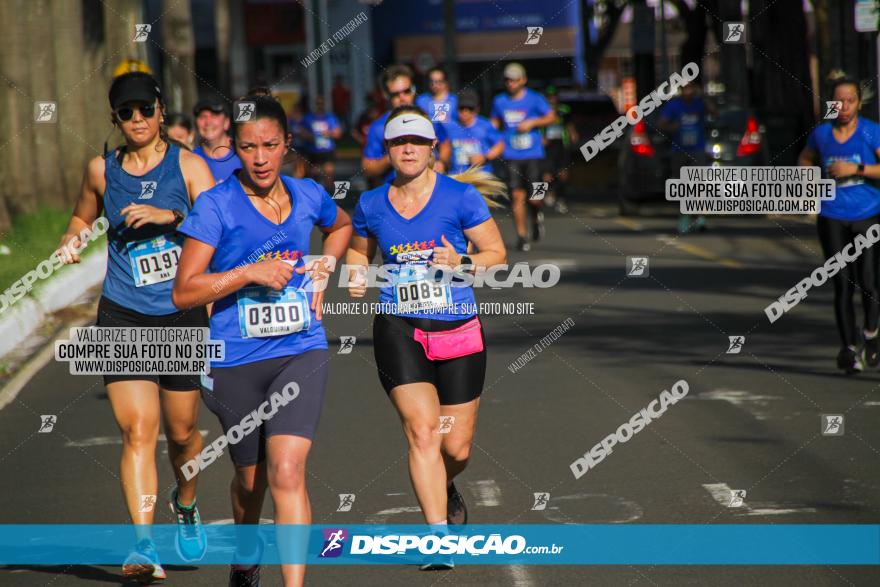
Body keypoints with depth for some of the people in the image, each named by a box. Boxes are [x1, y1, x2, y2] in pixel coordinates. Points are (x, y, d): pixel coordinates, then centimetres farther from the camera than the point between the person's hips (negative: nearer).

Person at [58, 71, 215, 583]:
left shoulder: (188, 164, 0)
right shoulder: (102, 170, 7)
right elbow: (82, 217, 27)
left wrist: (170, 216, -23)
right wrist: (72, 240, 6)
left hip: (184, 315, 0)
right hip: (123, 316, 1)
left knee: (182, 431, 11)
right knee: (138, 430, -14)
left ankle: (186, 505, 41)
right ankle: (144, 544, -19)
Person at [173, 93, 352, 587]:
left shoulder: (308, 196, 4)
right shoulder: (217, 205, -8)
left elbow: (342, 225, 29)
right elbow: (184, 291, -11)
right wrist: (250, 273, -19)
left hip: (301, 354, 1)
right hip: (236, 362, -1)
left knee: (287, 472, -17)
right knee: (250, 476, 16)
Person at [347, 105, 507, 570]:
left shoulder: (461, 197, -2)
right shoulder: (371, 205, 5)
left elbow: (497, 253, 2)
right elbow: (358, 250, 24)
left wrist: (463, 263, -17)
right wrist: (356, 276, 3)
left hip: (458, 331, 0)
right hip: (398, 330, 0)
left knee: (456, 448, 5)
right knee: (422, 432, -17)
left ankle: (443, 488, 42)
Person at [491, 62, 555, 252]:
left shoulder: (534, 99, 1)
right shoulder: (500, 101, 10)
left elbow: (551, 117, 2)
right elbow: (495, 123, 21)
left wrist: (532, 123, -12)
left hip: (533, 155, -2)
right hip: (512, 156, 2)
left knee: (534, 198, -6)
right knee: (517, 196, -5)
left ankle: (537, 215, 28)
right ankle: (521, 235, 3)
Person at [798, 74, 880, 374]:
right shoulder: (821, 133, 6)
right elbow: (805, 158, 26)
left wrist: (856, 169, -18)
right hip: (833, 218, 2)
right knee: (843, 286, -3)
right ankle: (849, 348, 5)